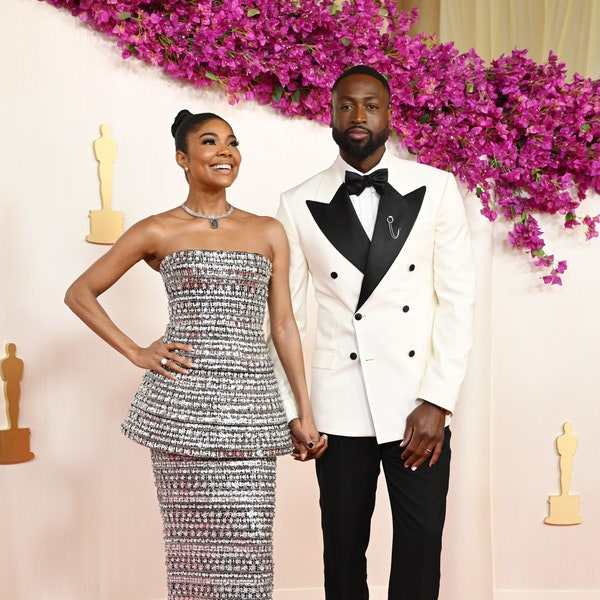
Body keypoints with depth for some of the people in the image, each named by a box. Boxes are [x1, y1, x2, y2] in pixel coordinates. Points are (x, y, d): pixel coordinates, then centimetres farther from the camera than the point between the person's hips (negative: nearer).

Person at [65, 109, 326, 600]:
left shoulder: (269, 233, 11)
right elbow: (80, 294, 10)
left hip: (251, 407, 2)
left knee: (249, 542, -1)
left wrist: (305, 413, 8)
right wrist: (136, 353, 1)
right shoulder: (157, 232, 4)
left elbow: (283, 325, 11)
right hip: (183, 403, -1)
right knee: (194, 541, 3)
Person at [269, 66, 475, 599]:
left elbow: (458, 298, -2)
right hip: (341, 403, 0)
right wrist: (289, 411, 4)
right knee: (344, 545, 10)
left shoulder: (435, 189, 1)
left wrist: (438, 401, -8)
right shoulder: (300, 205, 2)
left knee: (420, 546, 5)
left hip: (420, 400, 0)